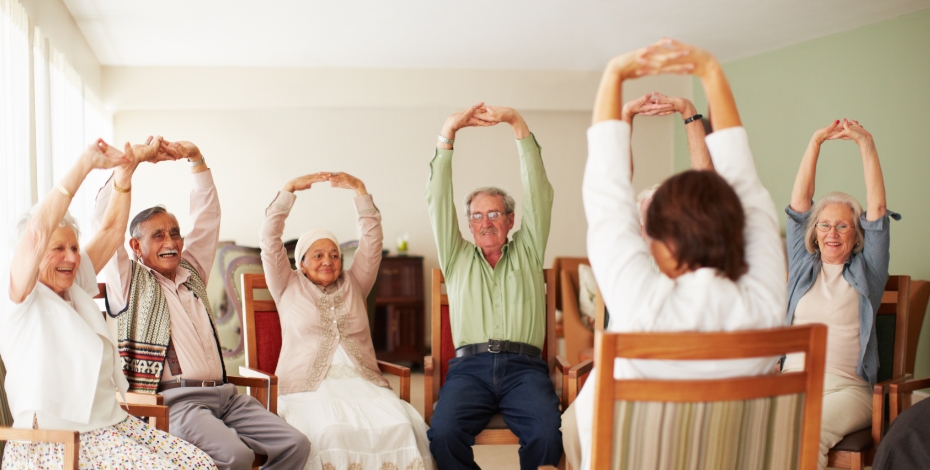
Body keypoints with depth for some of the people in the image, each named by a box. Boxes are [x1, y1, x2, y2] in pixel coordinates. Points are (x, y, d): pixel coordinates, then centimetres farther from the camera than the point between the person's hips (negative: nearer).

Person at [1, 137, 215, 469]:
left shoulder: (76, 289, 13)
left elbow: (112, 229, 14)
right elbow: (35, 233, -23)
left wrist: (126, 168, 1)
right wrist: (85, 165, -21)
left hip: (112, 426, 7)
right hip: (53, 442, -7)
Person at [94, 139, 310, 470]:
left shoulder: (191, 270, 23)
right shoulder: (128, 280, 8)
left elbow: (208, 215, 26)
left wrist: (196, 159, 19)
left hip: (224, 394, 6)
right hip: (174, 401, -6)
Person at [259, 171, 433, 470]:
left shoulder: (353, 286, 24)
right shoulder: (288, 288, 18)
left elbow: (372, 237, 17)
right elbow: (270, 237, 9)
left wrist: (359, 189, 9)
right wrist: (290, 189, 5)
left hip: (362, 383, 3)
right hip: (308, 388, -3)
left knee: (403, 425, -27)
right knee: (330, 432, -36)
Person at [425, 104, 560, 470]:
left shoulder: (527, 252, 21)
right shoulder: (457, 258, 23)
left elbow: (538, 193, 10)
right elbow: (438, 199, 12)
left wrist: (517, 124, 0)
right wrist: (449, 131, 2)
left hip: (523, 366, 0)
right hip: (470, 366, 1)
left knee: (548, 435, -31)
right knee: (443, 433, -30)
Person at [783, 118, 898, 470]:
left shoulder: (865, 272, 14)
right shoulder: (803, 267, 19)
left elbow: (877, 209, 4)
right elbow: (799, 204, 14)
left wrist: (866, 143, -1)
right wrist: (816, 142, 9)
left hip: (846, 388, -2)